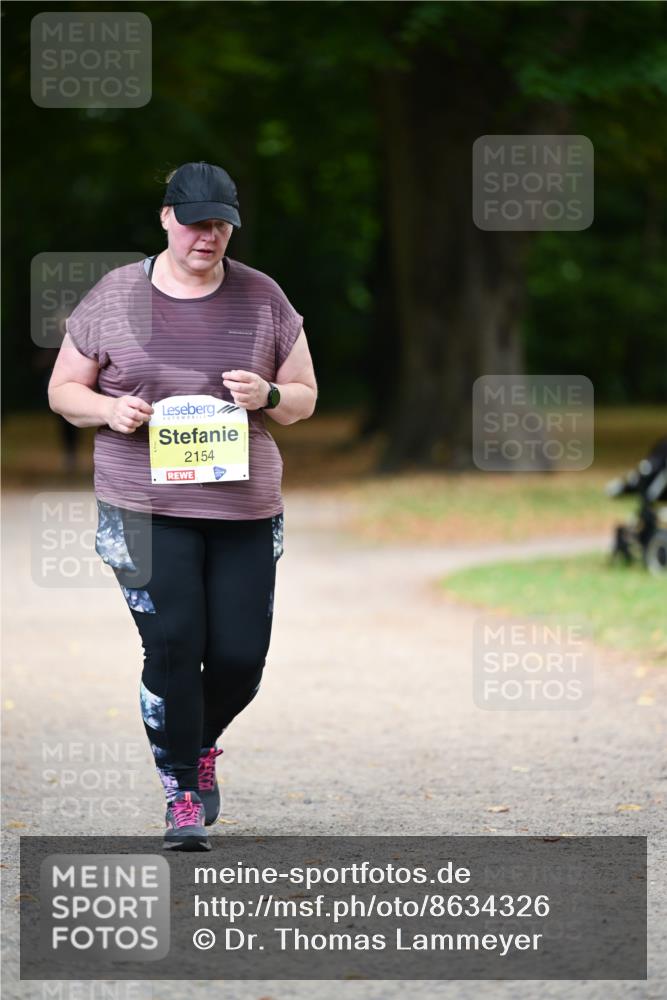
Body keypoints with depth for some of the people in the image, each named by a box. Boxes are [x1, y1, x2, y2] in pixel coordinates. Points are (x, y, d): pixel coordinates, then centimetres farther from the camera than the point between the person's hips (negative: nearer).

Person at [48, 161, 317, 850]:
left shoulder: (262, 299, 6)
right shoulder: (114, 297, 2)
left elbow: (305, 398, 12)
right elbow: (63, 390, 10)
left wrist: (267, 396, -11)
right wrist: (108, 410, -12)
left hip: (244, 508, 2)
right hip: (145, 507, -2)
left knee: (241, 656, -1)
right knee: (173, 644, -12)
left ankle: (201, 745, 32)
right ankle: (182, 795, 2)